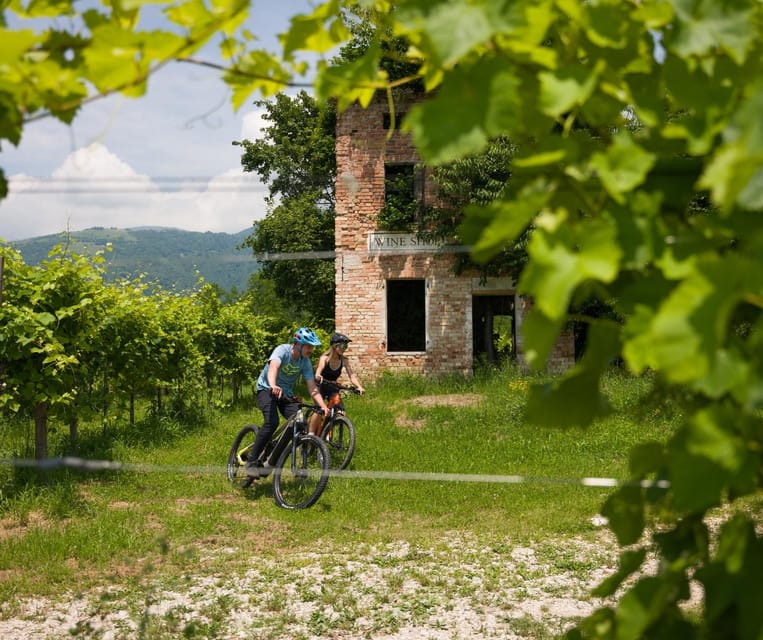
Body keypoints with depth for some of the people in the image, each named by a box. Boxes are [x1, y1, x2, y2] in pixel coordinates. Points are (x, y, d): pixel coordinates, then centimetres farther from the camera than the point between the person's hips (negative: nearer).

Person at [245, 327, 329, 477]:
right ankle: (251, 462, -21)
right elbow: (273, 367, -42)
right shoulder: (282, 350, -22)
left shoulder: (305, 362, -7)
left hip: (286, 393, 5)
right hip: (267, 389, -5)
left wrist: (323, 406, -25)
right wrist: (273, 386, -63)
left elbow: (312, 387, -9)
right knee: (272, 422, -30)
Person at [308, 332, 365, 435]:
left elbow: (351, 375, -18)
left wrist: (359, 386, -37)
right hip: (321, 386, -4)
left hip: (332, 388, 4)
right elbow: (319, 371, -37)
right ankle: (310, 435, -12)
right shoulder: (325, 358, -19)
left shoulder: (344, 360, -9)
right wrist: (318, 376, -62)